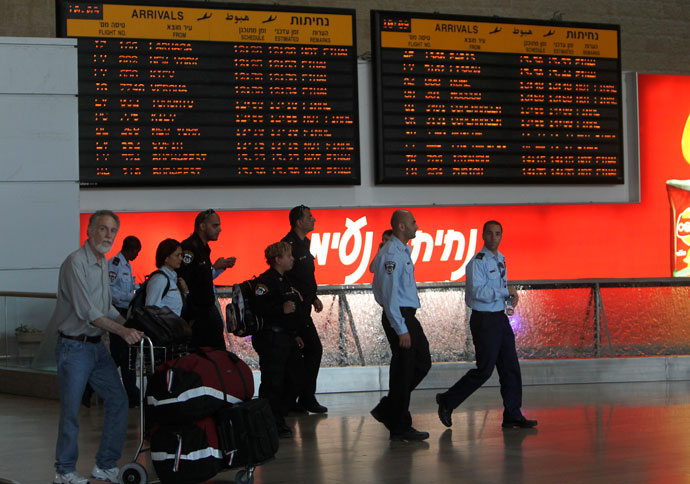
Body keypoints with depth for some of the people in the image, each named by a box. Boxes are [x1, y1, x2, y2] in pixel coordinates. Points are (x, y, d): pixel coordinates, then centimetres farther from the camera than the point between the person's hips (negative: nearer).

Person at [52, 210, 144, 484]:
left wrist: (131, 324, 11)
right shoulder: (76, 262, -15)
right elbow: (87, 312, -22)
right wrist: (122, 331, -26)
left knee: (118, 401, 6)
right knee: (71, 410, -2)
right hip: (74, 347, -9)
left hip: (97, 346, 9)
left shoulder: (103, 264, 14)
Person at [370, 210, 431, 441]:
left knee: (422, 363, 14)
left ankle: (387, 410, 20)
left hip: (408, 316, 10)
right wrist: (401, 329, -23)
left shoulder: (403, 251, 14)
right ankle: (400, 428, 6)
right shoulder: (391, 254, -19)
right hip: (398, 317, -10)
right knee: (403, 371, -3)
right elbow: (389, 295, -22)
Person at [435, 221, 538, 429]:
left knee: (510, 368, 6)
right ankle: (447, 401, 9)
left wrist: (510, 294, 2)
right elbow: (478, 291, -23)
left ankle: (513, 416, 11)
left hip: (500, 318, 8)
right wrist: (506, 291, -19)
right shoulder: (478, 261, -13)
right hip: (484, 320, -8)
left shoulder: (500, 260, 14)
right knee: (484, 370, -6)